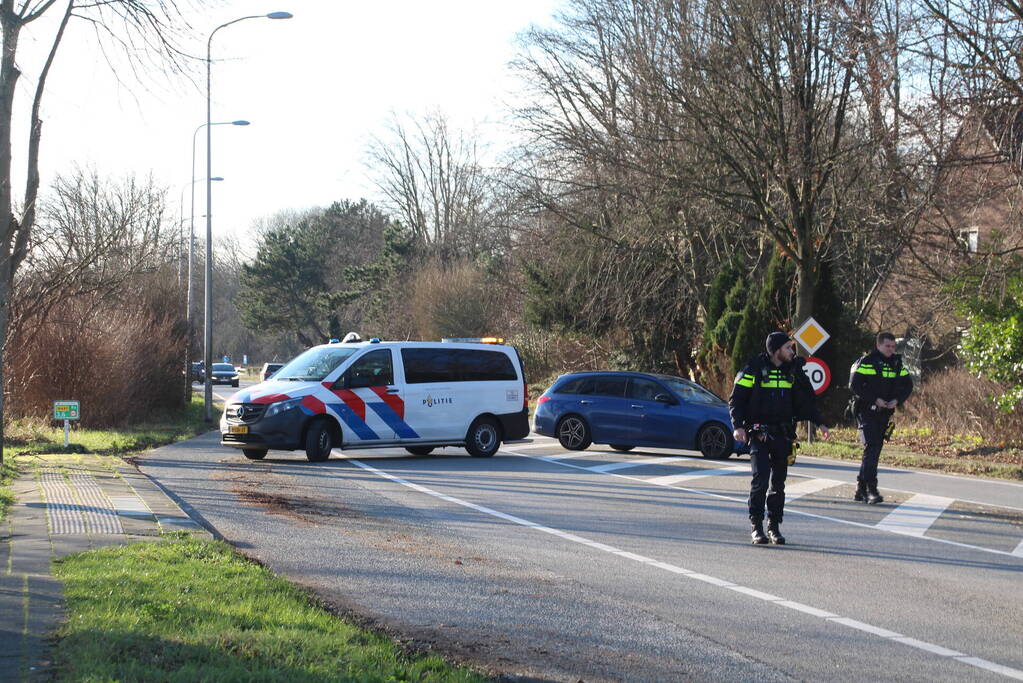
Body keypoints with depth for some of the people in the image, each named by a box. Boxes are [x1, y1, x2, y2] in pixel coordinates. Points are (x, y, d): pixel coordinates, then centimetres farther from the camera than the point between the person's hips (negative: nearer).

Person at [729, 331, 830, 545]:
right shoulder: (755, 369, -6)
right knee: (760, 478, -13)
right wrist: (738, 426, -15)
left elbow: (806, 399, 20)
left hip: (783, 434, 5)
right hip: (759, 433, -5)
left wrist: (819, 423, 15)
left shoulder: (793, 371, 9)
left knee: (778, 482, 8)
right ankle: (756, 525, -5)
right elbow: (736, 399, -4)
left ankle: (774, 526, 16)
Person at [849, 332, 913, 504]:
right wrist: (875, 399, -19)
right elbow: (854, 385, -14)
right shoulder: (866, 362, -9)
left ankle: (860, 490, 18)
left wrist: (897, 400, -4)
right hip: (866, 411, -6)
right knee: (871, 448, -17)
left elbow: (907, 385, 15)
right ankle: (871, 490, -22)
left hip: (884, 413, 6)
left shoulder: (897, 364, 9)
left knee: (874, 451, 9)